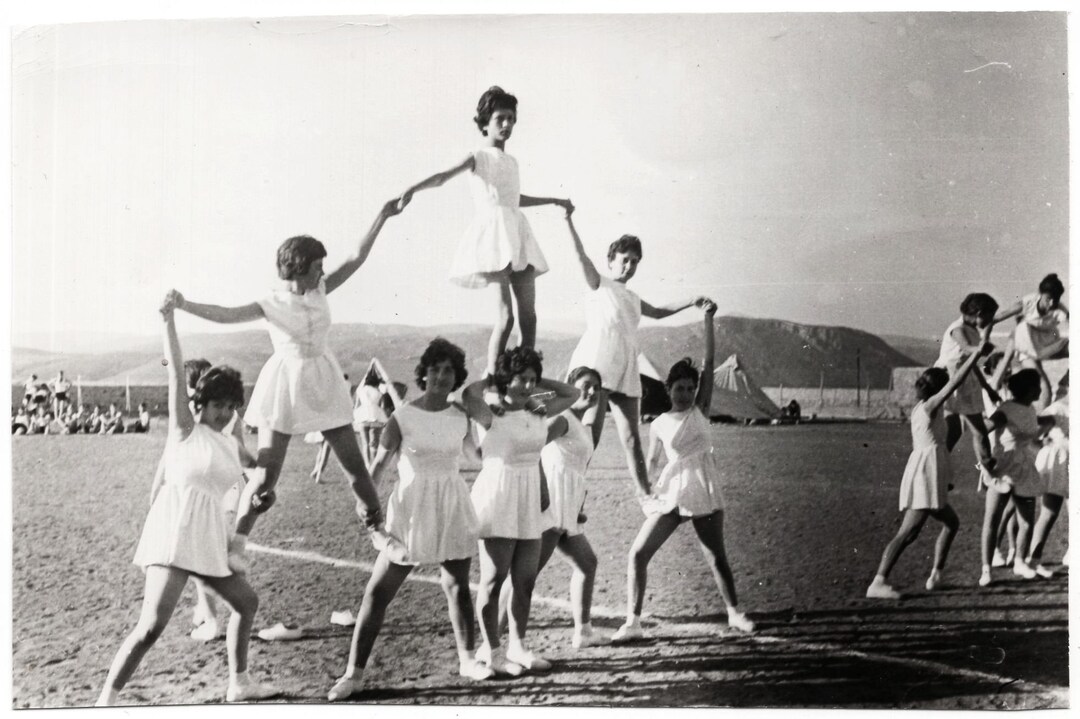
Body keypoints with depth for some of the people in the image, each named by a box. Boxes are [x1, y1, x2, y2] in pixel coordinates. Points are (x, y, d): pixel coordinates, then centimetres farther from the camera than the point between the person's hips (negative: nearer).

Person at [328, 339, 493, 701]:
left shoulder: (462, 417, -1)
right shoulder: (402, 419, -9)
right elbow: (379, 465, -7)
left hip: (453, 509, 3)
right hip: (411, 510, -3)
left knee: (458, 587, 13)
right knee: (378, 592, -3)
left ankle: (467, 659, 29)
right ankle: (354, 672, 3)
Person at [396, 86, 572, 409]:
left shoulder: (511, 162, 21)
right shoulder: (478, 157, 1)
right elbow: (443, 176, -15)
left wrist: (553, 201, 48)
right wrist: (413, 188, -34)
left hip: (517, 235, 7)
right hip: (492, 232, -7)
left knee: (528, 316, 2)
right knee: (506, 315, -18)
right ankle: (489, 384, -12)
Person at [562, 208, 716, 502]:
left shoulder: (632, 297, 25)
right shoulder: (600, 284, 6)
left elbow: (657, 312, 41)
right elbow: (581, 257, -9)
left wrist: (691, 302, 34)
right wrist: (569, 221, -21)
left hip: (627, 372, 7)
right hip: (596, 366, -7)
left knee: (632, 439, 7)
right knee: (589, 434, -18)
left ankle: (645, 494, 11)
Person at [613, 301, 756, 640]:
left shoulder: (700, 409, 2)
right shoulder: (659, 424, 5)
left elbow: (709, 361, -4)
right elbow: (652, 461, 9)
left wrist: (708, 319, -9)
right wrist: (644, 490, -10)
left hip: (704, 491, -1)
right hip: (671, 494, 1)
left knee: (716, 557, 9)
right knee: (638, 553, -7)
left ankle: (734, 613, 27)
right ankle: (633, 622, -3)